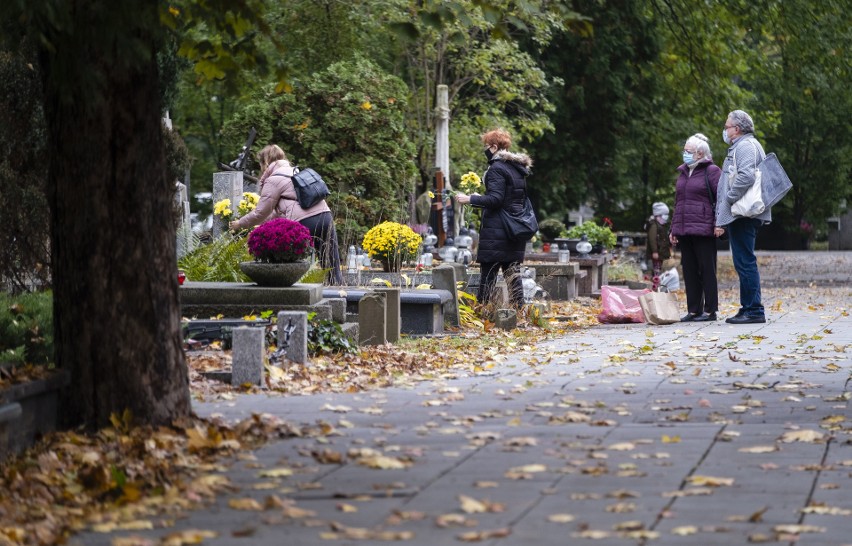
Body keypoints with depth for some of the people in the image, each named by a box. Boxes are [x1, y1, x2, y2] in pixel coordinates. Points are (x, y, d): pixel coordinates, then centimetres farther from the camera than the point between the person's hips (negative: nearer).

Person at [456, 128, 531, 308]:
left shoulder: (497, 168, -12)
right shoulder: (518, 169, 14)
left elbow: (495, 198, -20)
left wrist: (470, 199, -14)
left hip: (496, 231, -8)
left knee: (488, 272, -4)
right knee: (513, 273, 8)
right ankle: (518, 308, 5)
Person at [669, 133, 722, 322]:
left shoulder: (711, 171, -4)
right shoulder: (683, 173, 18)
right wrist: (674, 228, 18)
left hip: (703, 230, -7)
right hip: (684, 231, 7)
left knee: (707, 270, -2)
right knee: (689, 271, 8)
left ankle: (710, 310, 2)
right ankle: (693, 310, 13)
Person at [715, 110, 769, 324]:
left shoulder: (745, 146, -10)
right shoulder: (741, 146, 24)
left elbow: (746, 176, -26)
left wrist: (729, 199, -18)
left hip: (743, 216, -11)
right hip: (741, 216, 11)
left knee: (745, 262, -10)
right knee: (744, 262, 13)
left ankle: (754, 310, -10)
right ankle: (748, 308, 17)